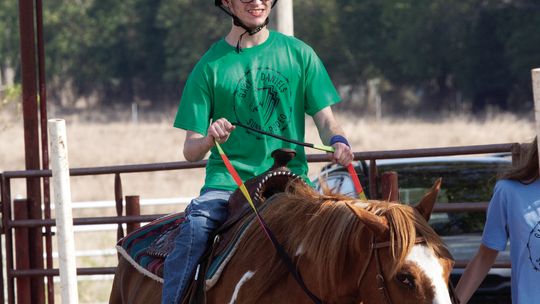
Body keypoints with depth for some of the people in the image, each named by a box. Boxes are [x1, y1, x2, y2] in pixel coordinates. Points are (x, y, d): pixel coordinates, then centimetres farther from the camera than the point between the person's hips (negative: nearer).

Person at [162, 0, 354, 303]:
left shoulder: (299, 54, 9)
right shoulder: (211, 66, 5)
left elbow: (324, 117, 8)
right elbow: (191, 151, 3)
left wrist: (338, 141, -16)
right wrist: (209, 139, -21)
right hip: (228, 181, -1)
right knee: (196, 226, -30)